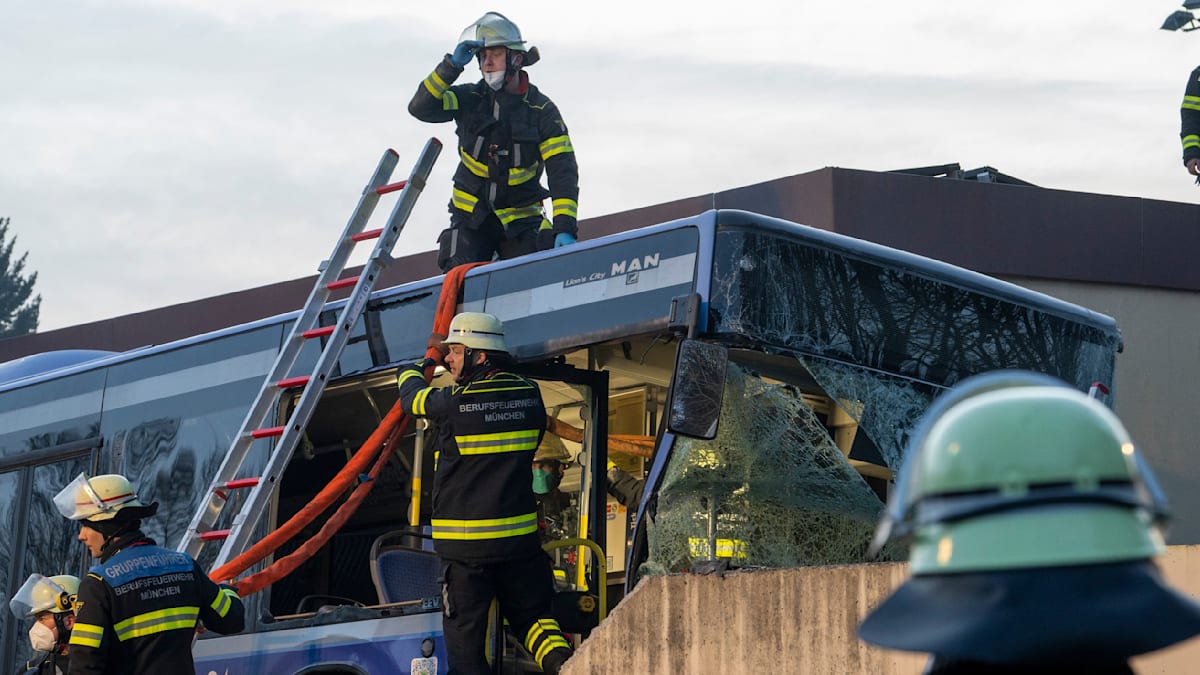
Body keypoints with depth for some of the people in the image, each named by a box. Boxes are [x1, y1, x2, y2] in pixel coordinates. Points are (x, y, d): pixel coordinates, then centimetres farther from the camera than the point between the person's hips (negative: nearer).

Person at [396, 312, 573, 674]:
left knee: (465, 632, 3)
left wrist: (414, 369, 31)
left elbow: (411, 395, 9)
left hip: (466, 543, -4)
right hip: (520, 536, 4)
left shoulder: (453, 403, -13)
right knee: (531, 613, 17)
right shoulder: (530, 395, 1)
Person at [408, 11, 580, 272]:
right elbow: (420, 108, -14)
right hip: (471, 213, 1)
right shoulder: (470, 99, 0)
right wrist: (452, 65, -24)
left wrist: (565, 228, -25)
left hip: (521, 219, -1)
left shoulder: (542, 110, -4)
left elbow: (562, 170, -12)